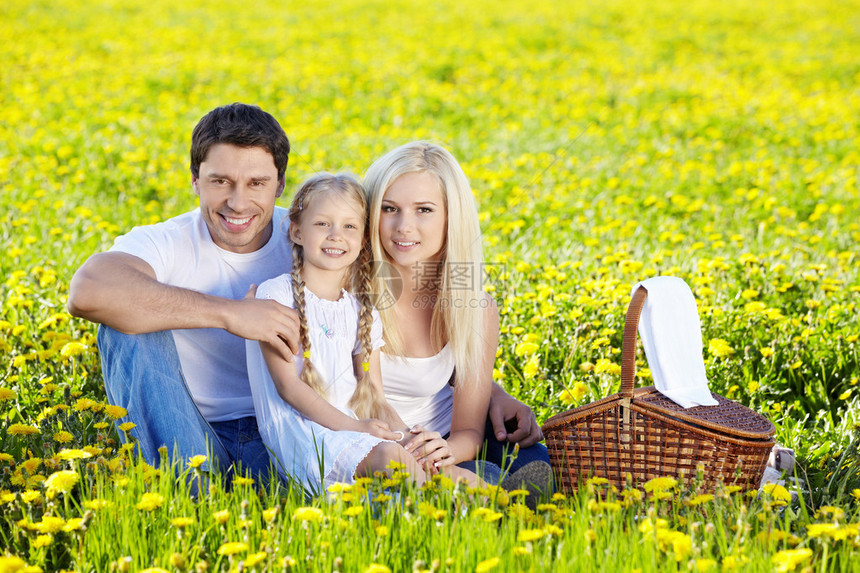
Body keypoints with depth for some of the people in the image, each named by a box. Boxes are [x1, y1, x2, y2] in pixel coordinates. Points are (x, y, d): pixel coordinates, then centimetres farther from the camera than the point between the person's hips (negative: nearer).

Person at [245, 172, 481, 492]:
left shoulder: (363, 313, 15)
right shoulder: (276, 295, -2)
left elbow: (374, 396, 13)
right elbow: (288, 386, -9)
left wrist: (403, 432, -9)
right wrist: (353, 427, -18)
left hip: (353, 427, 6)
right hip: (299, 429, -6)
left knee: (465, 480, -17)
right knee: (387, 454, -35)